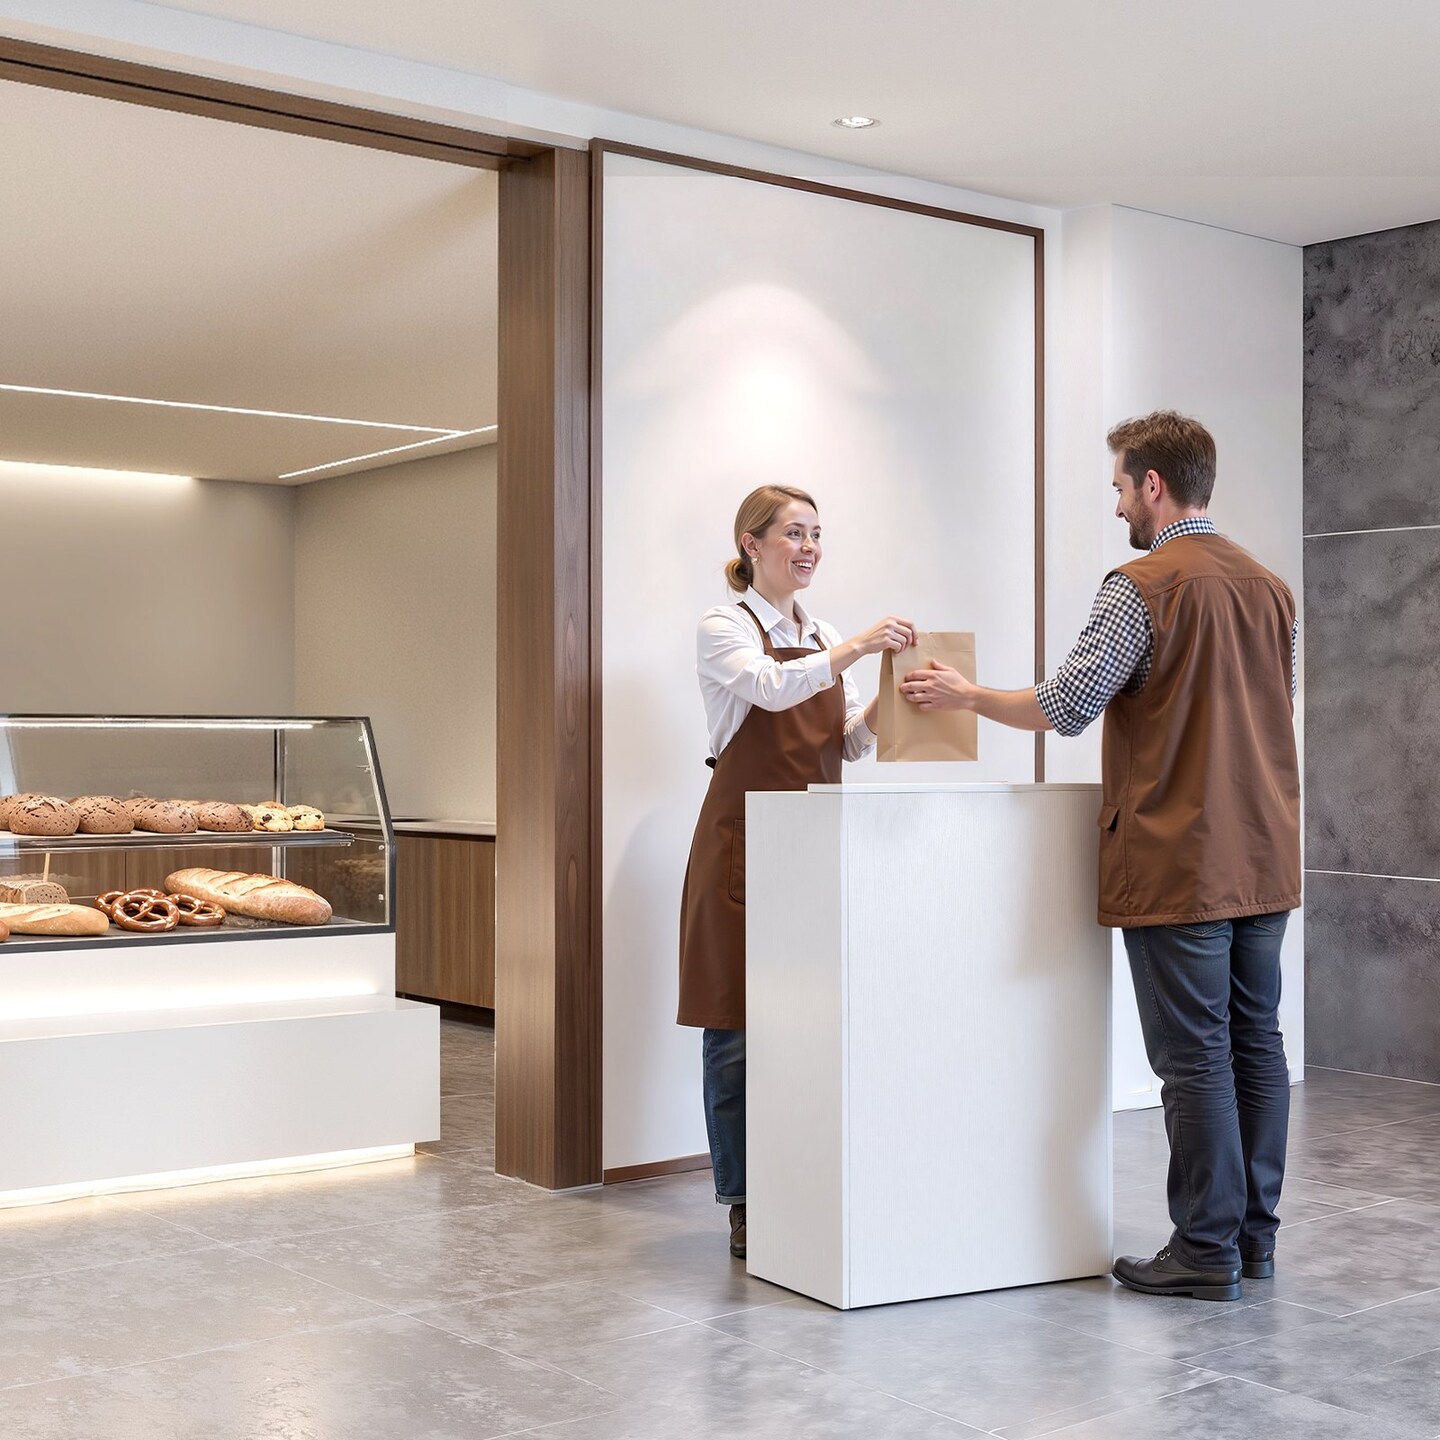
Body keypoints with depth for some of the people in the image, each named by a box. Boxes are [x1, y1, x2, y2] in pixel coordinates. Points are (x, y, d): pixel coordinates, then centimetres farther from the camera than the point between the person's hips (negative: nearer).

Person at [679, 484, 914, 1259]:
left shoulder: (824, 637, 16)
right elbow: (770, 687, -23)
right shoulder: (725, 626, -3)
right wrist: (855, 647, -31)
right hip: (745, 842, -6)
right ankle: (746, 1206, 6)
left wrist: (882, 706, -7)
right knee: (740, 1024, -2)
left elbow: (848, 739, 12)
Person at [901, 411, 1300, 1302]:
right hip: (1264, 859, 8)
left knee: (1194, 1055, -2)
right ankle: (1255, 1236, 19)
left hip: (1178, 861, -7)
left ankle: (1206, 1253, 4)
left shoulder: (1144, 585, -11)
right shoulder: (1271, 587, 13)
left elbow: (1067, 704, -16)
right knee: (1256, 1040, 11)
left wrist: (966, 696, -3)